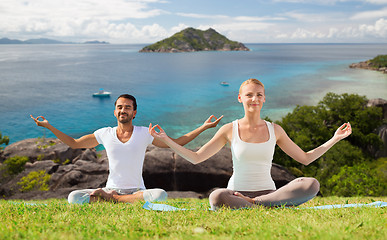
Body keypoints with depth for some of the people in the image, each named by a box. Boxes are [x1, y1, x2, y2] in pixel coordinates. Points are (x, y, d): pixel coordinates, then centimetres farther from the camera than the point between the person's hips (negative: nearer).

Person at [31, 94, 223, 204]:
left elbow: (176, 143, 6)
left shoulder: (145, 134, 1)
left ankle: (111, 199, -21)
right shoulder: (104, 134, 6)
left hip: (137, 190, 0)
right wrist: (48, 126, 13)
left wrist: (203, 127, 0)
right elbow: (74, 143, 17)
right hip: (111, 188, 0)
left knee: (161, 194, -35)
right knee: (73, 197, -24)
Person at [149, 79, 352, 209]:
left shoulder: (274, 130, 9)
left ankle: (253, 203, -24)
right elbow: (196, 158, 4)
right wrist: (166, 140, -4)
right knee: (216, 198, -39)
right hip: (236, 194, -2)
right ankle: (273, 208, -25)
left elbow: (305, 158, 17)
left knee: (312, 185, -25)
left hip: (268, 192, 3)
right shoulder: (230, 130, 3)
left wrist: (335, 139, 13)